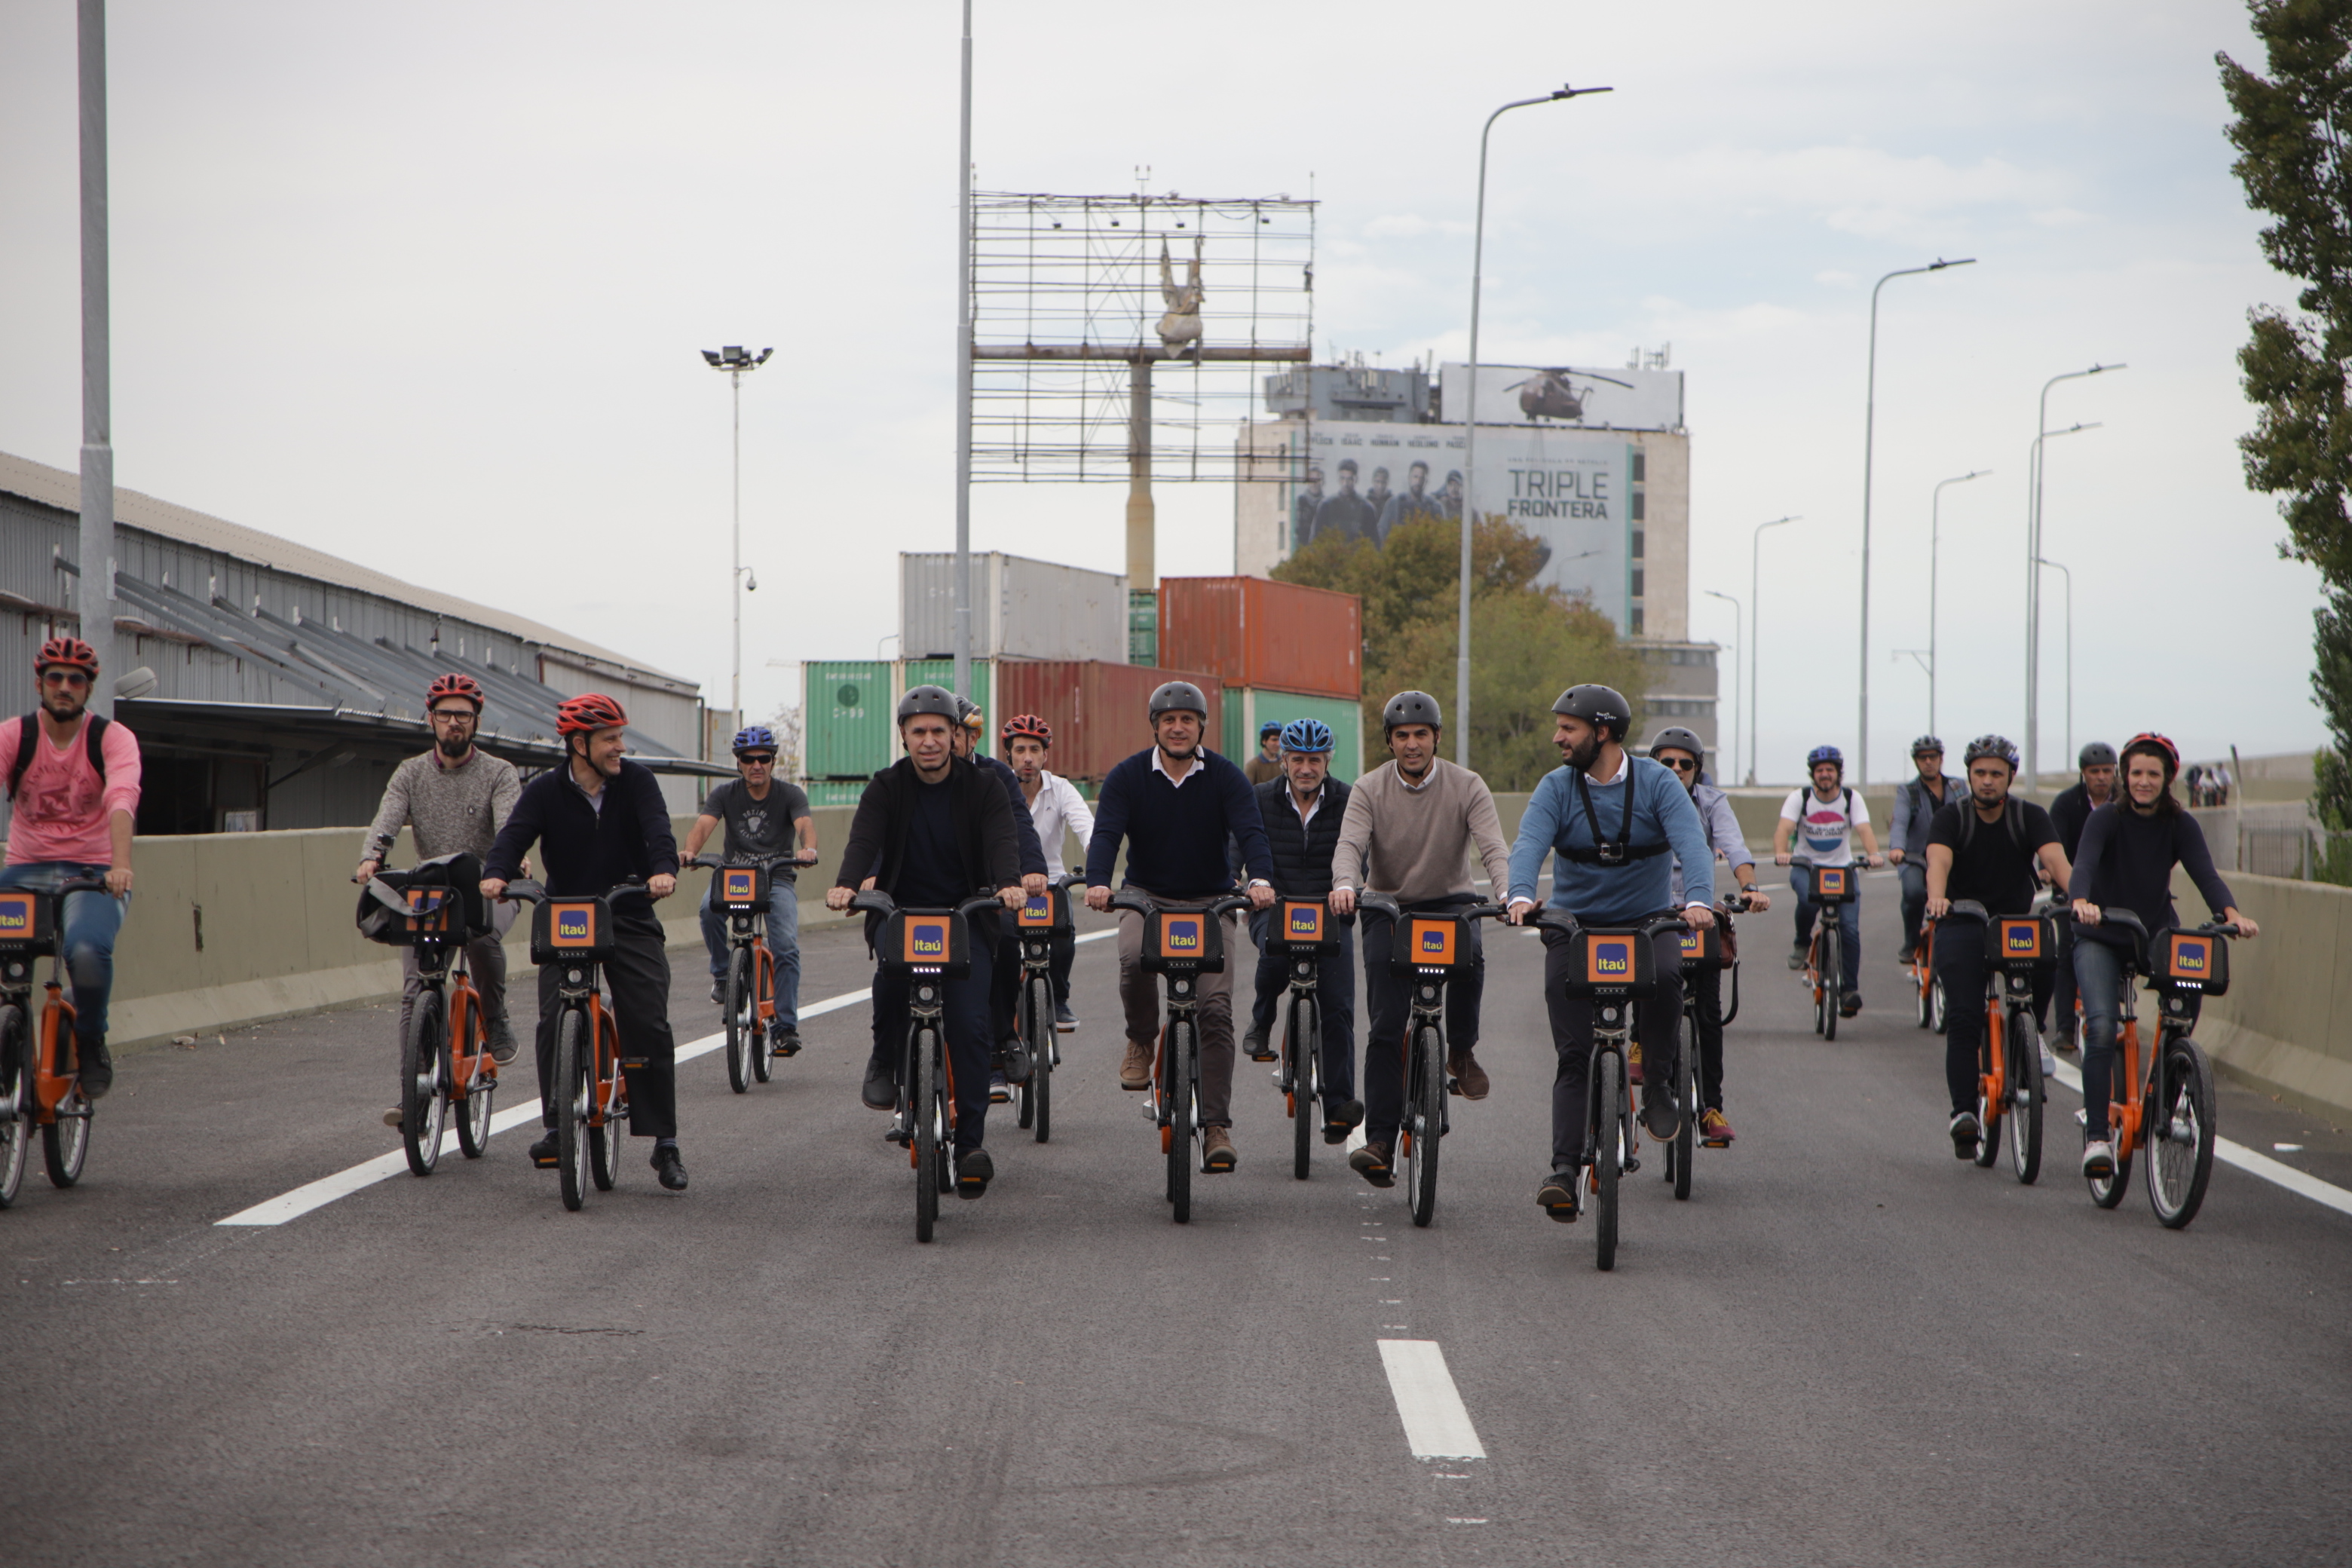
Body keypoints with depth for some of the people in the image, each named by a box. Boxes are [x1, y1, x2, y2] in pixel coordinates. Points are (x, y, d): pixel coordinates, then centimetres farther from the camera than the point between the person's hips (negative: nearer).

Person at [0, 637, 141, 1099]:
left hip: (93, 874, -2)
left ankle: (91, 1042, -5)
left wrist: (121, 864, -40)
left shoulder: (113, 737, -4)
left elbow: (122, 797, -21)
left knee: (87, 949, -33)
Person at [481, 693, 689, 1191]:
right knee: (554, 1023, -12)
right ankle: (556, 1129, 2)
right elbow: (515, 835, -16)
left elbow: (657, 829, -19)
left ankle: (665, 1144, -1)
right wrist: (496, 874, -38)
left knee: (650, 1028, -8)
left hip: (630, 920, 0)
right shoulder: (545, 791, -2)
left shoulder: (635, 781, -3)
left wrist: (663, 870, -40)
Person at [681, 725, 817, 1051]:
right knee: (710, 907, -32)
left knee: (786, 947, -20)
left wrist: (808, 849, -48)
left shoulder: (790, 794, -5)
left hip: (777, 877, -1)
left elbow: (805, 823, -24)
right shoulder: (725, 794, -2)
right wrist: (690, 851, -42)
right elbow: (703, 825, -19)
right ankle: (721, 972, -8)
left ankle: (785, 1027, -13)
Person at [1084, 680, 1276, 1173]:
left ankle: (1217, 1126, -8)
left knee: (1216, 1008, -12)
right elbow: (1106, 833, -15)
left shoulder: (1224, 777, -3)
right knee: (1135, 957, -33)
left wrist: (1260, 879, -37)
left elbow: (1250, 831, -16)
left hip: (1210, 901, 0)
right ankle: (1141, 1041, -2)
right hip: (1146, 896, 0)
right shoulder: (1127, 777, -3)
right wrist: (1097, 883, -35)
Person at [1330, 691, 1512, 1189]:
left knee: (1470, 955, -35)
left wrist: (1509, 893, -39)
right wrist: (1345, 885, -44)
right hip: (1388, 907, 0)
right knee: (1385, 1029, -10)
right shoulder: (1369, 789, -6)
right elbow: (1350, 844, -21)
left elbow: (1493, 848, -19)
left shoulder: (1466, 787, -7)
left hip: (1449, 902, 0)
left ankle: (1462, 1052, -9)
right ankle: (1380, 1143, -9)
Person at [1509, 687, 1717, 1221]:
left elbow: (1691, 844, -20)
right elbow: (1529, 844, -18)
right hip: (1574, 926, 1)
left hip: (1647, 921, -1)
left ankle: (1658, 1087, -12)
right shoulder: (1556, 787, -2)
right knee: (1572, 1054, -6)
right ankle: (1565, 1167, -5)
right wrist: (1521, 896, -39)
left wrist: (1697, 899, -40)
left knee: (1665, 976, -34)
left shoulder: (1657, 783, -6)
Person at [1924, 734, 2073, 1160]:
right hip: (1962, 927, -1)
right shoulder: (1951, 819, -5)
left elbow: (2055, 859, -19)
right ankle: (1963, 1112, -16)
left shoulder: (2030, 817, -2)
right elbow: (1938, 861, -24)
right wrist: (1937, 898, -47)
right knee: (1963, 1017, -18)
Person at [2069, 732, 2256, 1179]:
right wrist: (2081, 903, -51)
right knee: (2101, 1027, -22)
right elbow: (2084, 865, -28)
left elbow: (2206, 874, -17)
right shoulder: (2107, 818, -12)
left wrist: (2231, 913, -37)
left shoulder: (2181, 825, -4)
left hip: (2158, 934, 3)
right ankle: (2096, 1135, -20)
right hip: (2102, 940, -3)